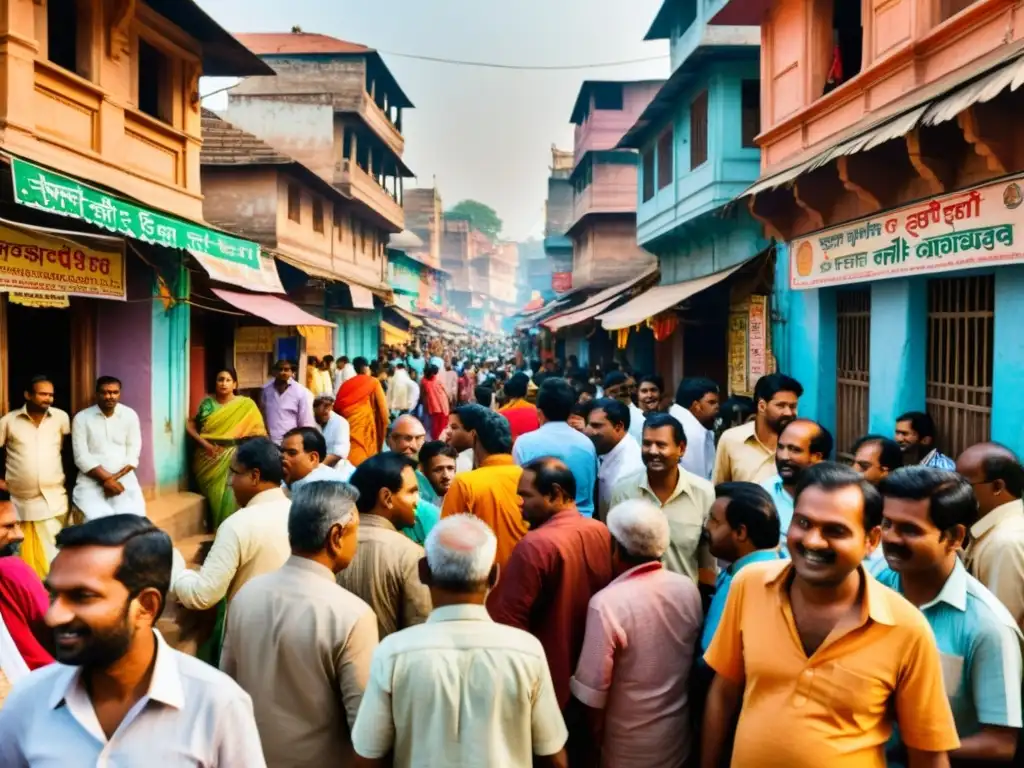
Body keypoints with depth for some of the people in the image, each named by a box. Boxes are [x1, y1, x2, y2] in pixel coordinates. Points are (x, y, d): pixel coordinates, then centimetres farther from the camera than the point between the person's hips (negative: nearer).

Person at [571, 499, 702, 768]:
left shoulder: (608, 603, -26)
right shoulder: (689, 590, -10)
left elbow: (593, 691, -21)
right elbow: (694, 659, 4)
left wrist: (593, 746, -6)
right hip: (678, 741, 5)